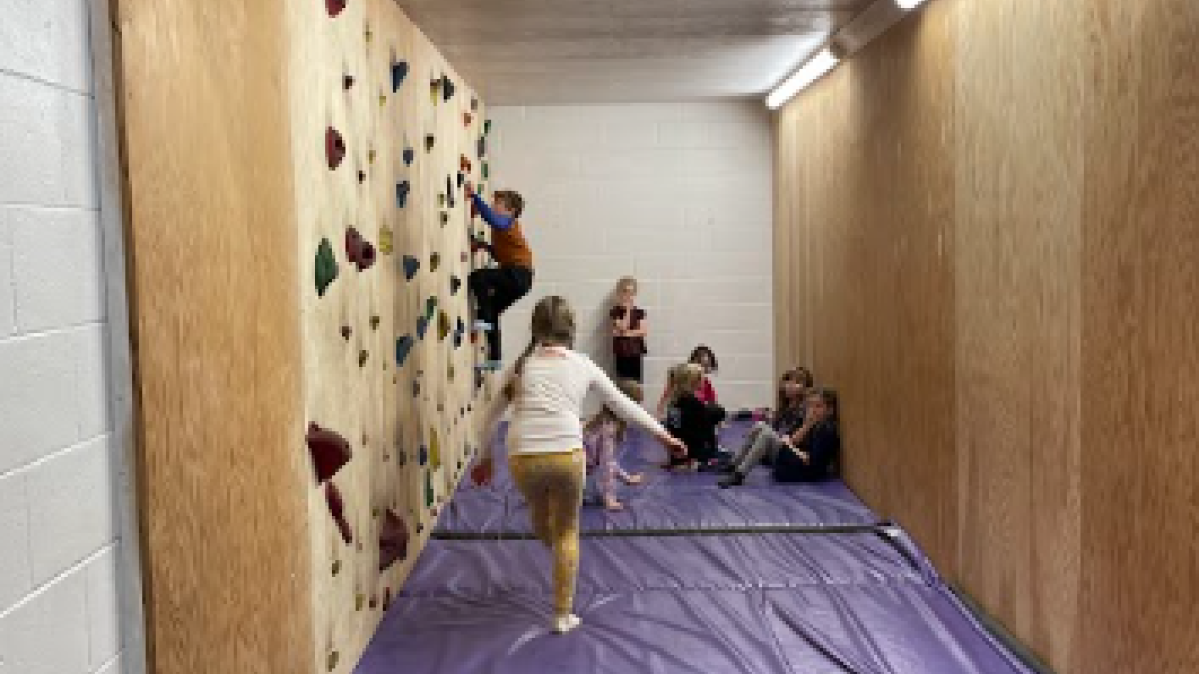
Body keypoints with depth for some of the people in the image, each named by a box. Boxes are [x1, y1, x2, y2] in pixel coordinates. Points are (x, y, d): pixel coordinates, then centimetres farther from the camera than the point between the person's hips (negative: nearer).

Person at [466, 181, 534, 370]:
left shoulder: (508, 222, -10)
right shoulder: (503, 226, 19)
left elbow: (492, 218, -34)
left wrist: (475, 197, -37)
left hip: (519, 275, -10)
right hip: (515, 277, 10)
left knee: (477, 277, -24)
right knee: (492, 313, 15)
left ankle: (484, 318, -14)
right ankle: (494, 359, 21)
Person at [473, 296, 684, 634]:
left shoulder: (522, 364, 13)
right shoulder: (582, 365, 11)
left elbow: (492, 415, 18)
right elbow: (623, 405, 18)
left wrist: (485, 456, 32)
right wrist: (663, 433, 29)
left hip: (523, 458, 1)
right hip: (566, 456, -1)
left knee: (541, 517, 31)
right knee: (567, 532, 17)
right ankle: (563, 615, 24)